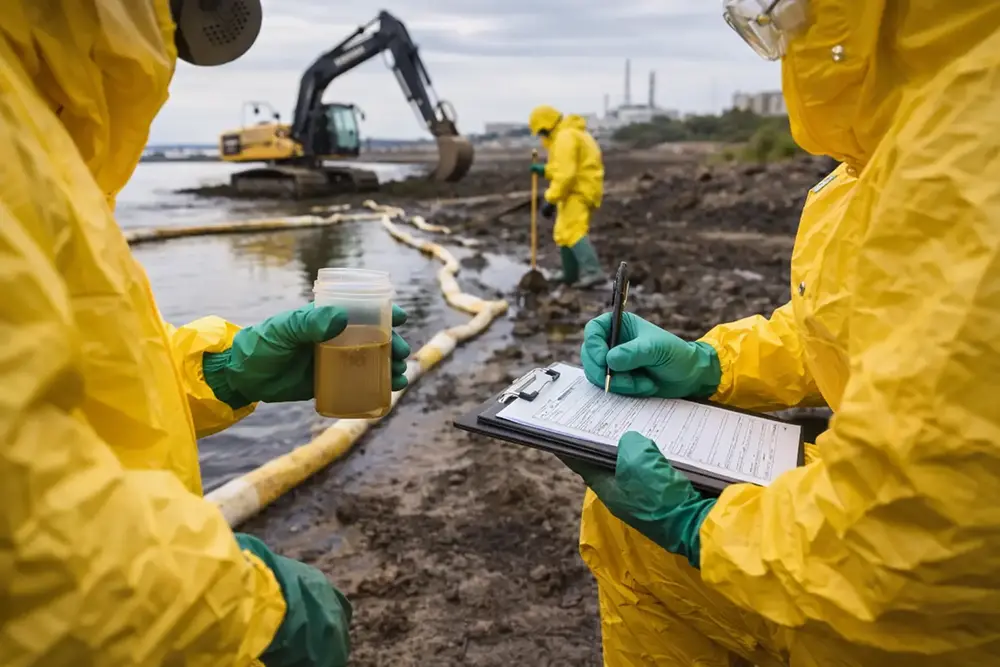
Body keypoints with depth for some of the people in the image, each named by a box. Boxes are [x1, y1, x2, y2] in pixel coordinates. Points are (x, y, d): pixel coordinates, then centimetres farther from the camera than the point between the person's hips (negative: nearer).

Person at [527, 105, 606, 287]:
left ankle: (593, 271, -32)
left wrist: (550, 200, -23)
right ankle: (571, 274, 25)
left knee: (573, 231, -23)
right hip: (581, 190, 11)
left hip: (579, 191, -11)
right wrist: (545, 170, 23)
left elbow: (566, 174, -25)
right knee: (563, 232, 17)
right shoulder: (571, 133, 19)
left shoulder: (565, 137, -16)